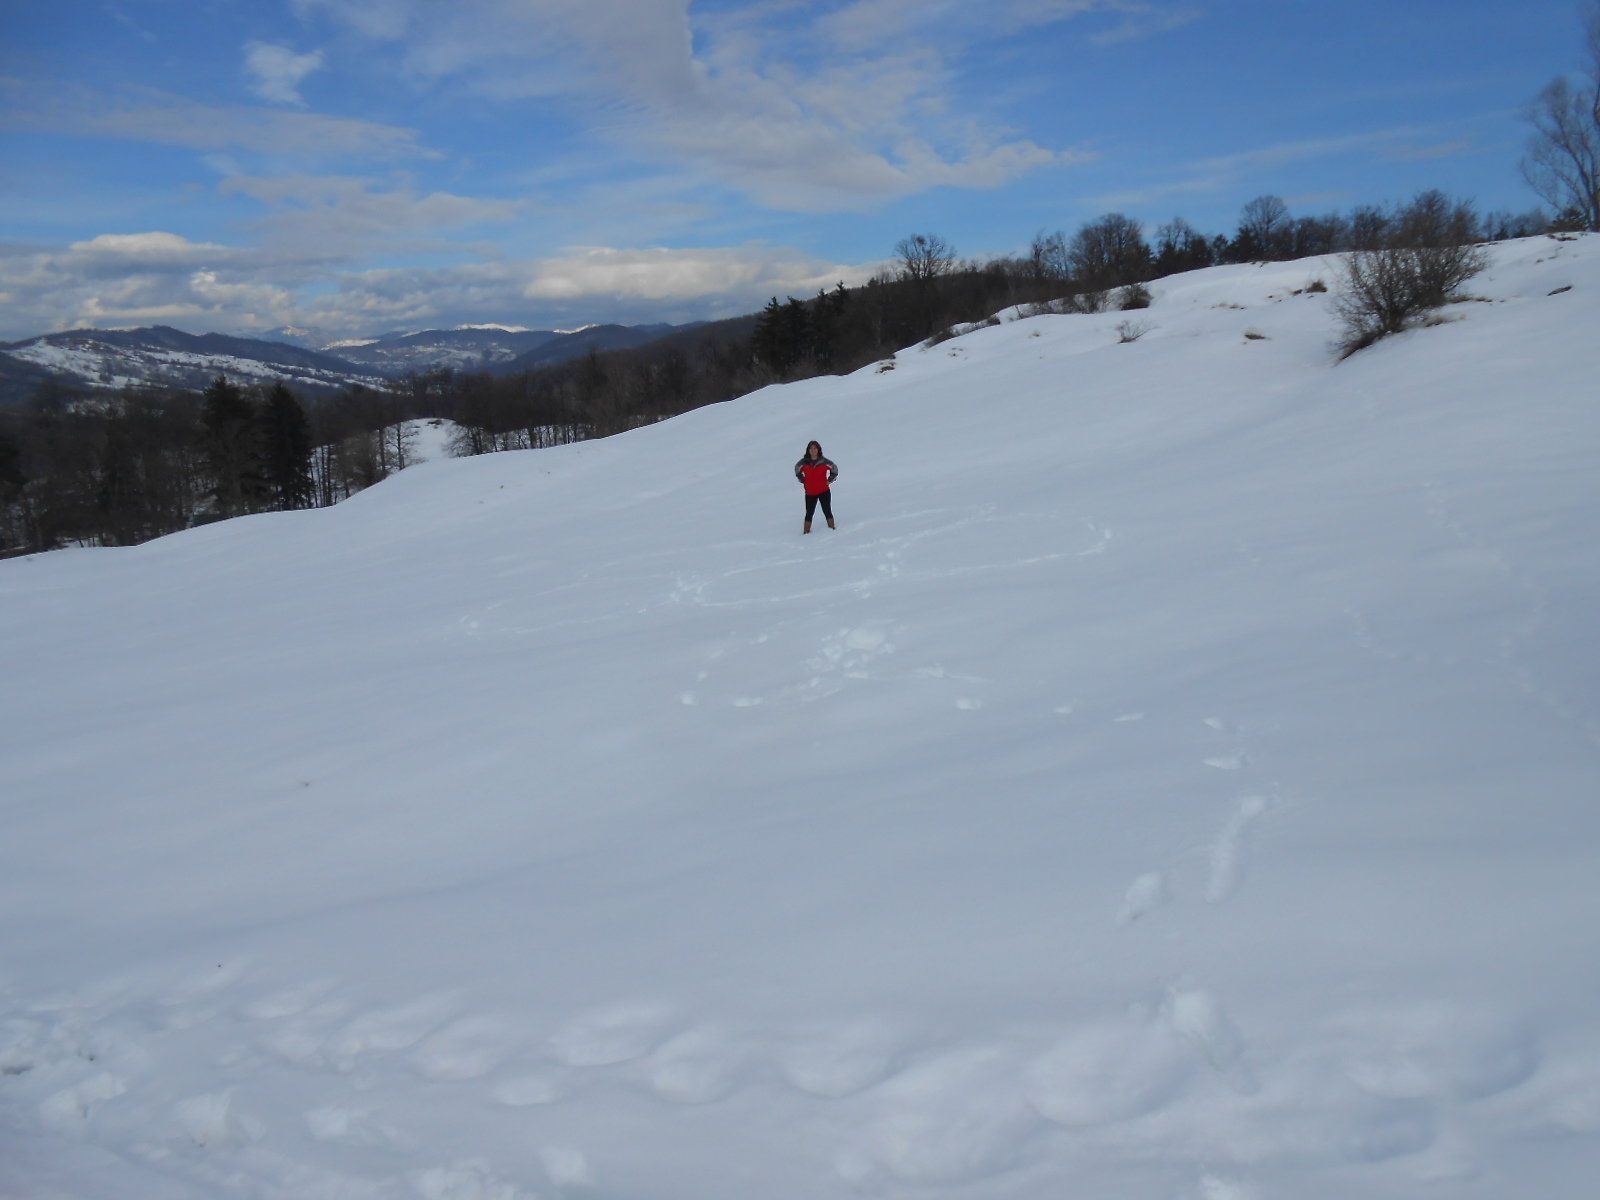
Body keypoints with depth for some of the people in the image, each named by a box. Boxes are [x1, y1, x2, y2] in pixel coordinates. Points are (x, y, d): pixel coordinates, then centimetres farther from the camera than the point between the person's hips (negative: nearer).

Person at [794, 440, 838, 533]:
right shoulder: (804, 462, -3)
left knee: (827, 511, -1)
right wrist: (802, 480, 11)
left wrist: (830, 480, 3)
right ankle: (806, 532, 10)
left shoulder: (823, 462, -5)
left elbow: (834, 469, 8)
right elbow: (797, 469, 17)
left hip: (824, 491, -1)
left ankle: (832, 528, 5)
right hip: (810, 493, 1)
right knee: (809, 513, 5)